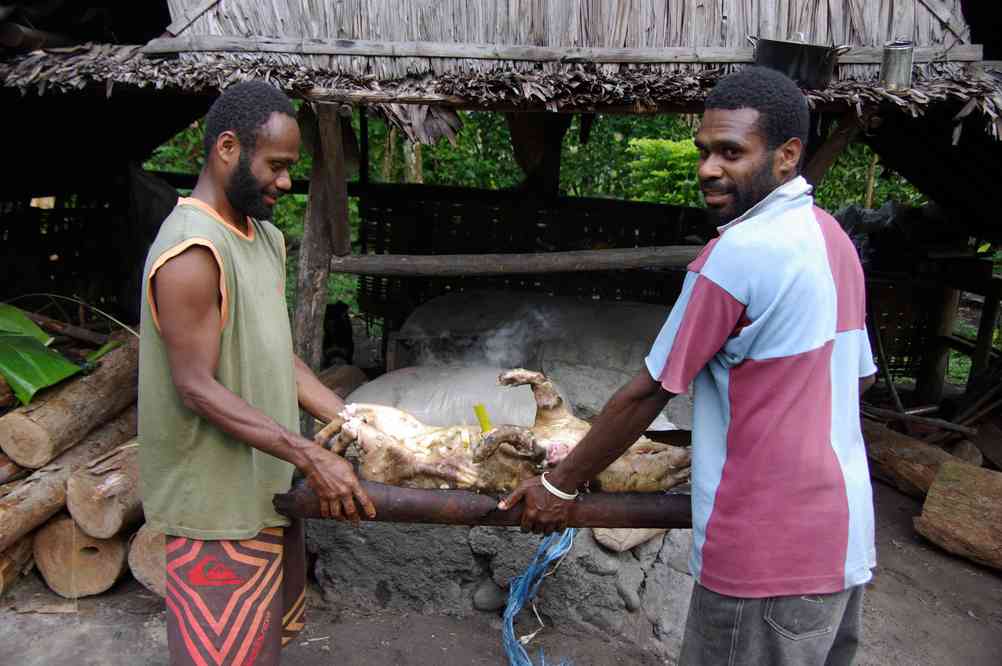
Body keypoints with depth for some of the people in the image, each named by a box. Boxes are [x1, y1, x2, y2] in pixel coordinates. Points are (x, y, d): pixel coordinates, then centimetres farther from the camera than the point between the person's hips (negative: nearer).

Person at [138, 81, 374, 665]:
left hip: (268, 484, 9)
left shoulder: (265, 238, 8)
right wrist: (312, 456, -27)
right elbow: (197, 388, -23)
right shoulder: (192, 250, -21)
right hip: (218, 497, -9)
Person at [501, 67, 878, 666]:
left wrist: (560, 485, -4)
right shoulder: (832, 237, 8)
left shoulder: (739, 252, -20)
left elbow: (651, 392, -16)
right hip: (845, 534, 9)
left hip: (771, 552, -9)